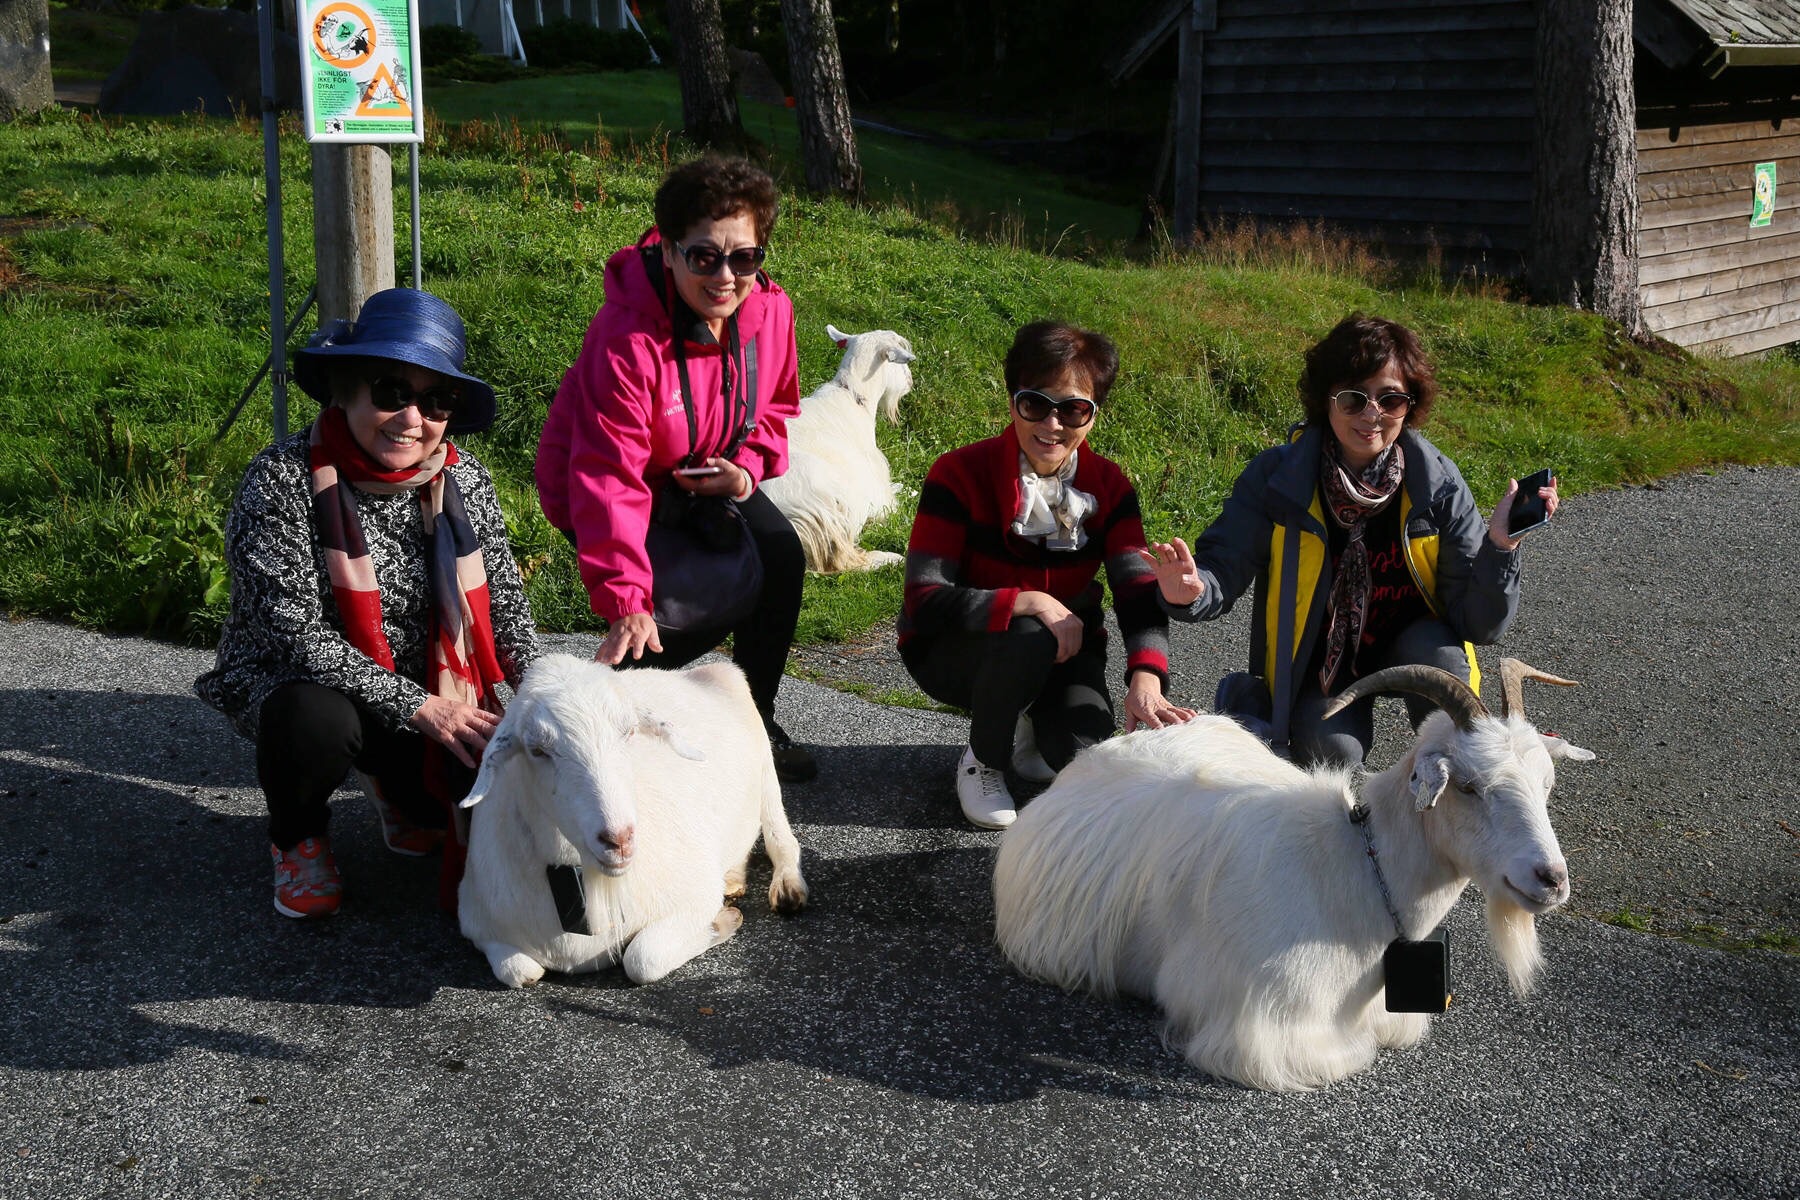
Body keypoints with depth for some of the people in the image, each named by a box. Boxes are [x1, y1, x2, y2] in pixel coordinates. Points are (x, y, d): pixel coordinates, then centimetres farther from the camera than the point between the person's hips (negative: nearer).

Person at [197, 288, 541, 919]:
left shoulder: (464, 480, -6)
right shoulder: (282, 480, -20)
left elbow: (506, 607, 2)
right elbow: (296, 634, -24)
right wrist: (421, 708, -27)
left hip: (436, 693, 4)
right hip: (295, 681, -3)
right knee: (316, 717, -38)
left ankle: (398, 788, 17)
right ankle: (297, 840, -1)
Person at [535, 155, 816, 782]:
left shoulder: (770, 310, -15)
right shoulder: (626, 337, -35)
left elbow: (775, 406, 6)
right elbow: (609, 475, -37)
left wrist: (748, 465, -15)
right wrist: (625, 601, -42)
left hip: (706, 476, 6)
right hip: (602, 485, -6)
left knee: (781, 559, -11)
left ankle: (754, 723, 9)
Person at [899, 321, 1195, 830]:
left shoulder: (1108, 486, -7)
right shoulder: (960, 475, -18)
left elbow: (1140, 593, -17)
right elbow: (924, 601, -25)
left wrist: (1146, 678, -36)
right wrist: (1029, 602, -36)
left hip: (1064, 649, 3)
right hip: (956, 653, -3)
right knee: (1026, 640, -37)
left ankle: (1029, 724, 13)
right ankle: (983, 761, -7)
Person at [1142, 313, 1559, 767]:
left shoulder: (1438, 483, -17)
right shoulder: (1277, 475, -17)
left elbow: (1480, 625, -18)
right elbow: (1224, 568, -17)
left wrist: (1500, 545, -36)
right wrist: (1192, 592, -41)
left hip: (1410, 647, 1)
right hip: (1319, 658, -1)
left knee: (1435, 650, -31)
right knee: (1330, 753, -27)